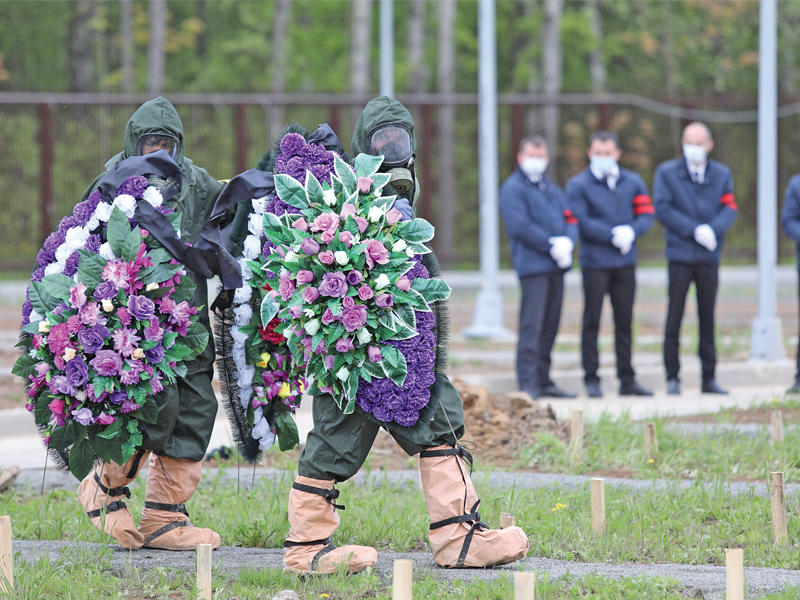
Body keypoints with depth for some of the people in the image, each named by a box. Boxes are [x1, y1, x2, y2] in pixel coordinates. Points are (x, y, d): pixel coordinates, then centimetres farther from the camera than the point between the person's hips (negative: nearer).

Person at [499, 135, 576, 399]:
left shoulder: (552, 190, 22)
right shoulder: (513, 188, -1)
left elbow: (570, 220, 16)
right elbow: (519, 226, -12)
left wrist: (567, 242, -6)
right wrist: (552, 246, -13)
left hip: (556, 267, 7)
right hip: (532, 265, -7)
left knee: (550, 326, 9)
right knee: (531, 325, -12)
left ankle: (543, 380, 15)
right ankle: (527, 383, -14)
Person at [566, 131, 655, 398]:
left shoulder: (632, 183, 12)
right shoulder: (578, 185, 0)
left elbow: (646, 216, 6)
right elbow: (581, 221, -9)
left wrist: (631, 232, -14)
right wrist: (613, 235, -16)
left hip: (625, 263, 3)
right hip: (595, 263, -3)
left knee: (624, 321, 6)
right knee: (592, 321, -2)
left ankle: (627, 379, 11)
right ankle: (592, 379, 3)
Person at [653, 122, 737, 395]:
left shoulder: (722, 174, 12)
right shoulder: (666, 172, 4)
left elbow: (729, 209, 4)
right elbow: (662, 209, -5)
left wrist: (713, 230, -16)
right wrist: (695, 231, -14)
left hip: (709, 257, 2)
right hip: (680, 255, -2)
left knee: (708, 318, 4)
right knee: (674, 317, -3)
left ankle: (709, 378, 8)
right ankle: (672, 378, 1)